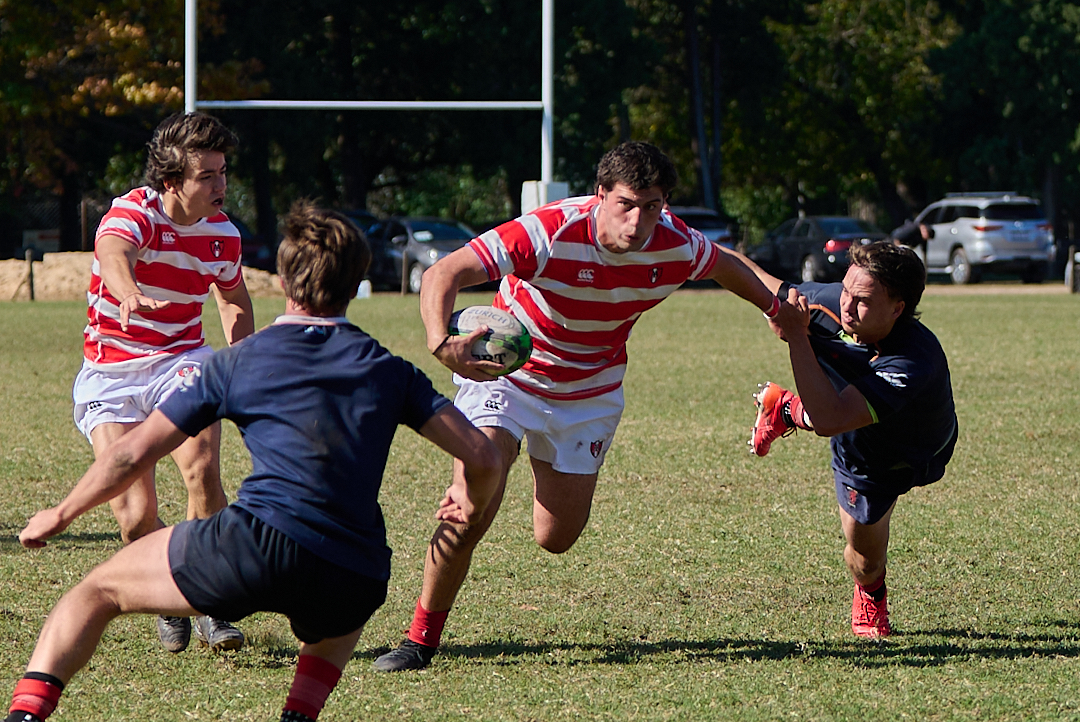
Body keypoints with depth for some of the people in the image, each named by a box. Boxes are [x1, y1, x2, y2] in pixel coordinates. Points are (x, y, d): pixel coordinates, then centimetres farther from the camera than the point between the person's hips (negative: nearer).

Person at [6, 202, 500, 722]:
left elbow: (133, 455, 13)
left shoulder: (237, 363, 12)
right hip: (357, 579, 3)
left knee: (99, 590, 14)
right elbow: (481, 456, 14)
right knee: (342, 617, 42)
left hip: (261, 543, -3)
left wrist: (61, 514, 28)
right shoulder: (388, 369, 17)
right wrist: (471, 503, 37)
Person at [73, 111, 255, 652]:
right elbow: (113, 254, -43)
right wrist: (128, 292, -67)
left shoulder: (223, 234, 0)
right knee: (136, 516, -14)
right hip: (109, 375, -3)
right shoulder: (134, 212, -17)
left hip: (181, 362, 3)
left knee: (201, 470, -26)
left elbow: (234, 299, 23)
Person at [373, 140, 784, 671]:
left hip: (590, 394, 4)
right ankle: (421, 640, -2)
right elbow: (443, 274, -36)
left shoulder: (676, 246, -18)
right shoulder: (551, 233, -32)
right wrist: (442, 343, -53)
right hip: (506, 372, -4)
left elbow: (725, 264, 9)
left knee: (556, 539, 5)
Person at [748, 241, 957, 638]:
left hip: (897, 465, -3)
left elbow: (828, 420, -55)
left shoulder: (915, 363, -49)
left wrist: (796, 338, -53)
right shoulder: (832, 304, -33)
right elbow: (769, 289, -9)